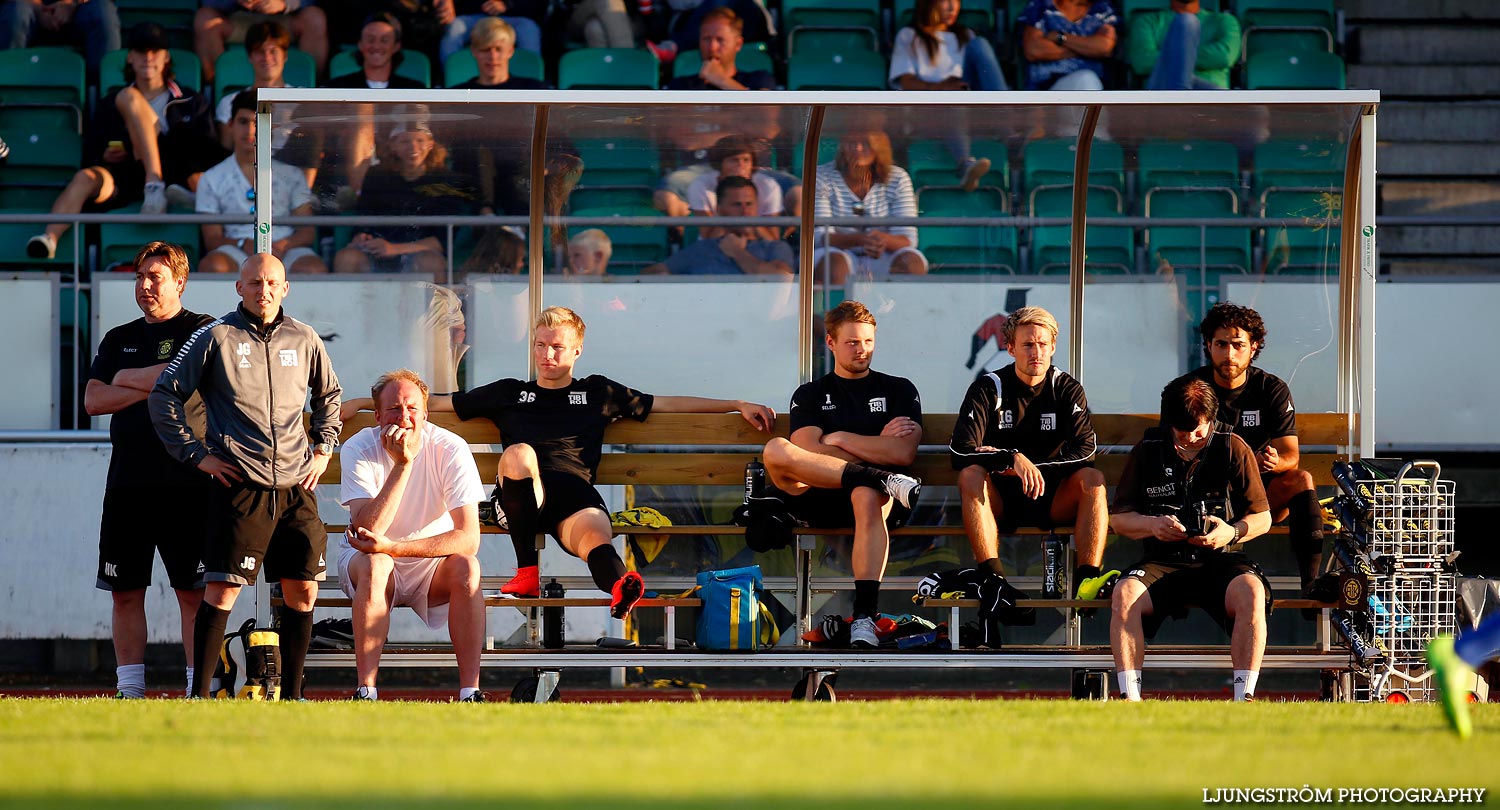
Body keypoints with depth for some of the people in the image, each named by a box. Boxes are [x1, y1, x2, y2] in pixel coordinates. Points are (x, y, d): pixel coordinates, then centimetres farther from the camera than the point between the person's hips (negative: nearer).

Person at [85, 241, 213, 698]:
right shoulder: (119, 339, 18)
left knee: (194, 592, -7)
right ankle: (129, 689, 9)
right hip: (127, 483, 5)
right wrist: (152, 387, -6)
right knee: (125, 591, 4)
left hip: (186, 484, -5)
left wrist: (129, 379, -2)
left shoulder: (202, 332, 3)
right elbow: (93, 400, 7)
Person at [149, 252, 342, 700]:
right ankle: (198, 692, -5)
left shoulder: (304, 340, 11)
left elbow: (329, 395, 30)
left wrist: (323, 448, 18)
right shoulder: (216, 337, 0)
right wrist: (196, 454, -2)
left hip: (296, 485, 4)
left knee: (302, 591, 3)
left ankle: (291, 693, 12)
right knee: (222, 590, -9)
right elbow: (164, 396, 3)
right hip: (239, 484, -4)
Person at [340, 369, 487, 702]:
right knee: (373, 564, -33)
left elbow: (469, 537, -26)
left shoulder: (450, 449, -17)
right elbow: (367, 531, -30)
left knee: (465, 565, -29)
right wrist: (402, 464, -35)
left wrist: (392, 546, -34)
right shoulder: (359, 450, -18)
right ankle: (365, 691, -33)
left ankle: (470, 690, -28)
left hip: (432, 566, 1)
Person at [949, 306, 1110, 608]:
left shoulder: (1067, 390, 3)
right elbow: (961, 450, -15)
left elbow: (1084, 450, -9)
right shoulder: (988, 388, -2)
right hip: (999, 501, -1)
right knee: (970, 475, -31)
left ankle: (1087, 579, -39)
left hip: (1052, 503, 1)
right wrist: (1013, 459, -30)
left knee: (1093, 478, -26)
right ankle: (993, 579, -44)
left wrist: (1031, 466, -18)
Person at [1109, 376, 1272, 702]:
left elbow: (1262, 518, 9)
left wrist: (1232, 532, -13)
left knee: (1250, 593, -35)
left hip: (1221, 560, -1)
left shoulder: (1234, 449, 6)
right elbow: (1118, 519, 12)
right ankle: (1130, 696, -32)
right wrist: (1152, 525, -10)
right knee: (1125, 593, -32)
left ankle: (1244, 695, -34)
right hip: (1163, 562, 1)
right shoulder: (1147, 452, 9)